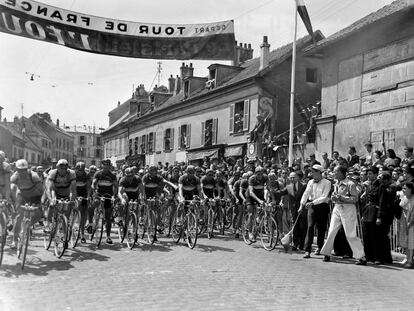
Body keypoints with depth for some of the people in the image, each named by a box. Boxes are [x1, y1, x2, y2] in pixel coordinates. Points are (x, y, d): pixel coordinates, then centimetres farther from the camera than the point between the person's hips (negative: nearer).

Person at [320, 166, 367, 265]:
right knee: (331, 232, 7)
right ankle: (326, 253, 19)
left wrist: (341, 198, -19)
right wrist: (333, 197, -1)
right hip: (337, 208, 7)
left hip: (348, 209, -7)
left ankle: (361, 257, 2)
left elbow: (355, 199, -15)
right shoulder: (336, 184, 12)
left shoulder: (350, 184, -11)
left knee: (350, 235, -6)